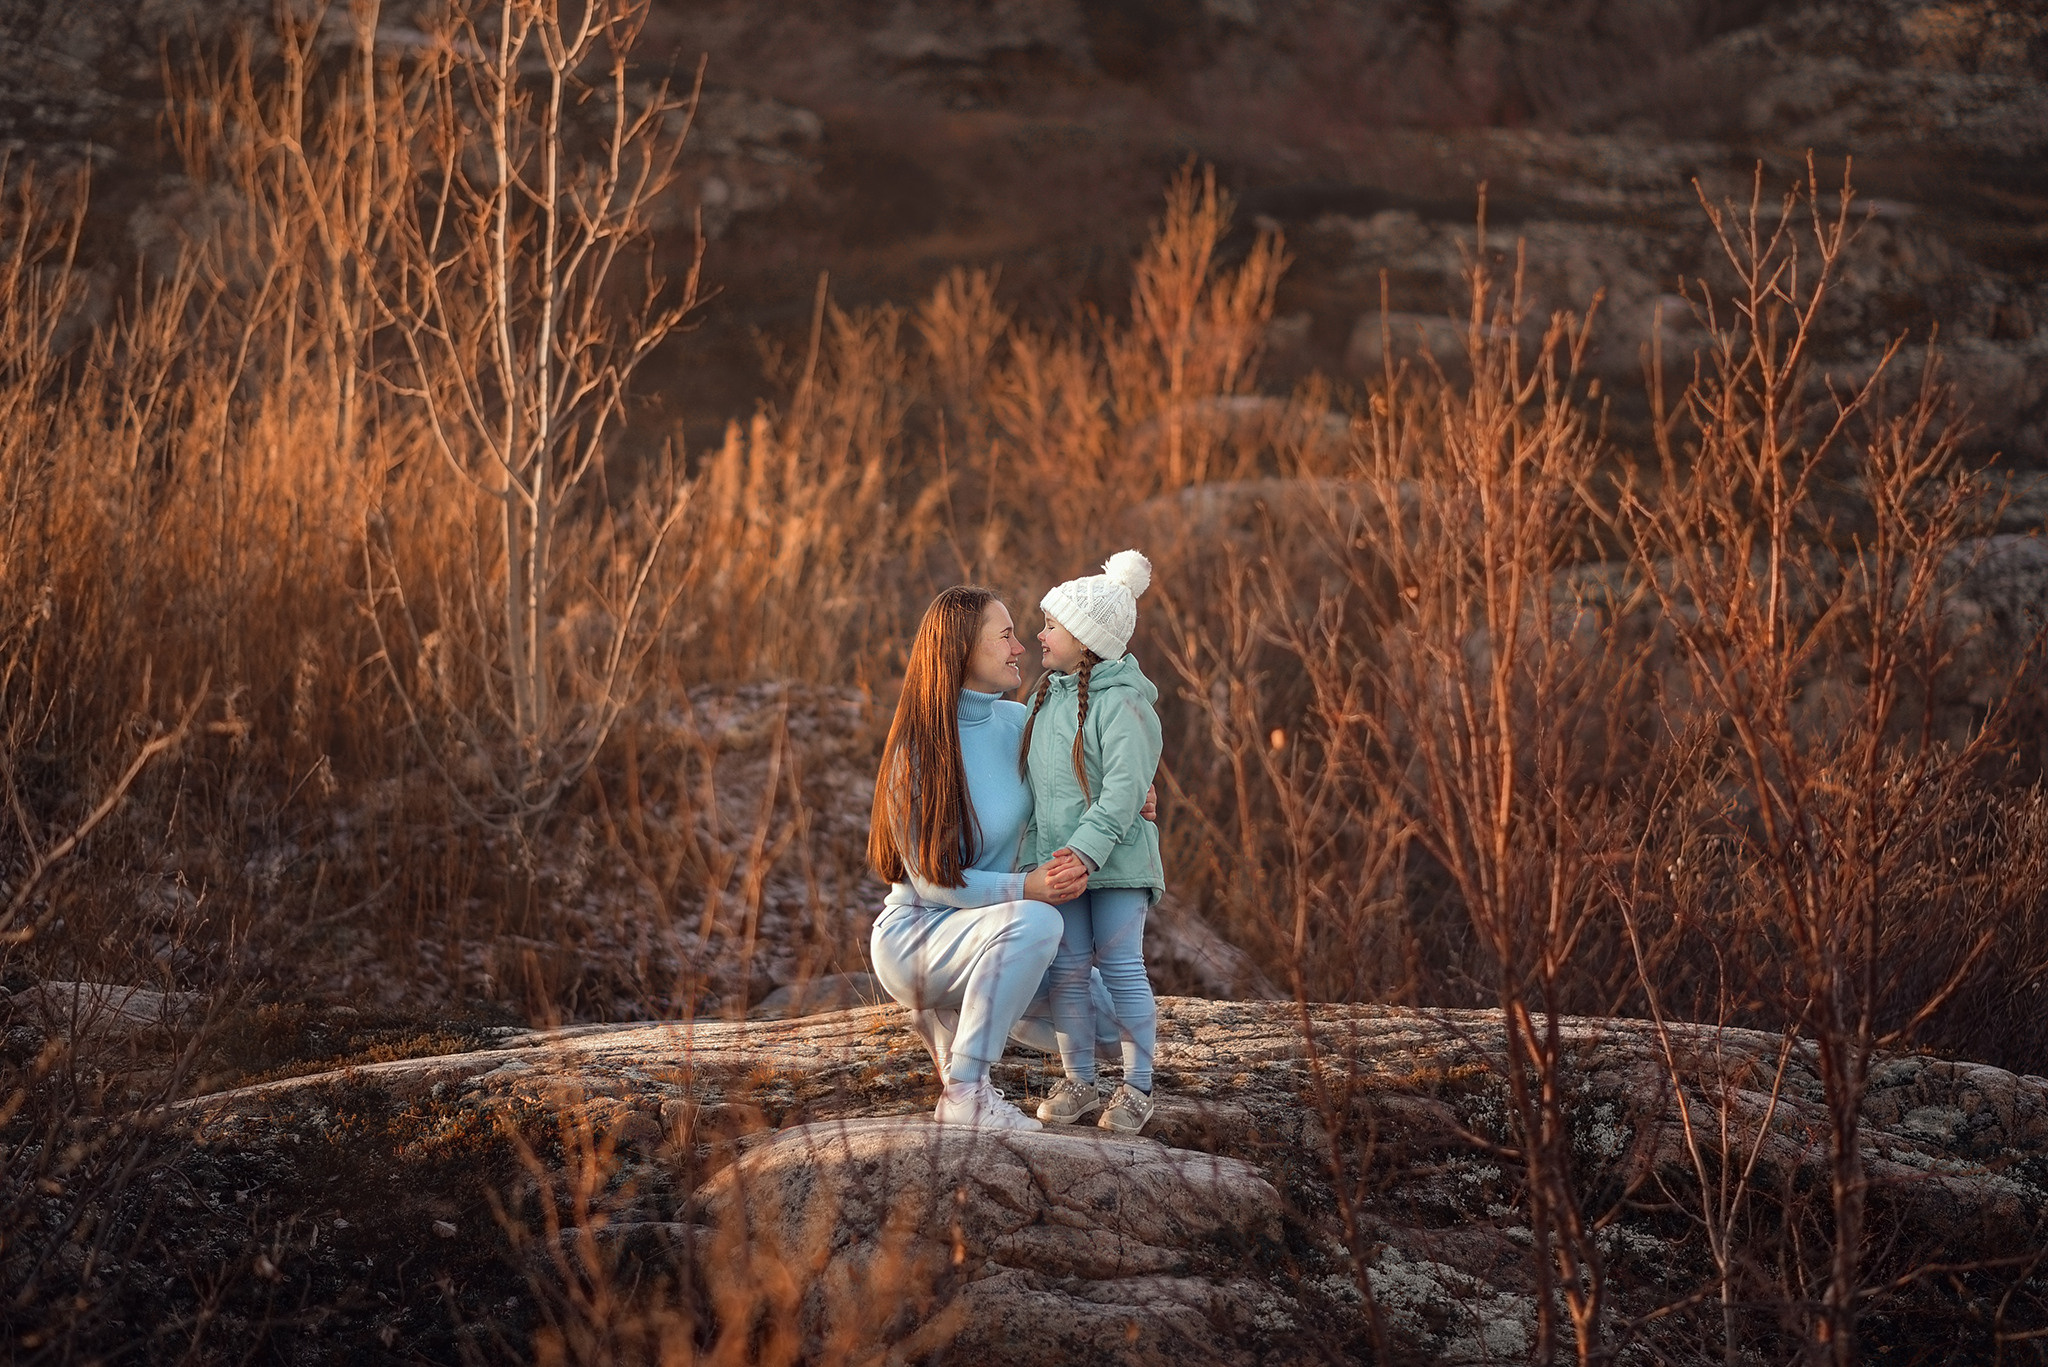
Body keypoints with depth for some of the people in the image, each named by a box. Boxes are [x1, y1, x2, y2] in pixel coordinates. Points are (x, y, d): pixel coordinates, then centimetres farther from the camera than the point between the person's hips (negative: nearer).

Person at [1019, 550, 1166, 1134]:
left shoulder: (1119, 703, -13)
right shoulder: (1045, 698, 12)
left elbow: (1124, 788, -20)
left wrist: (1087, 848, -28)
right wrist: (1036, 854, 12)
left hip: (1117, 859, -7)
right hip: (1060, 858, 7)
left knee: (1122, 968, -2)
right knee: (1067, 970, 5)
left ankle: (1136, 1088, 7)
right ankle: (1079, 1083, 15)